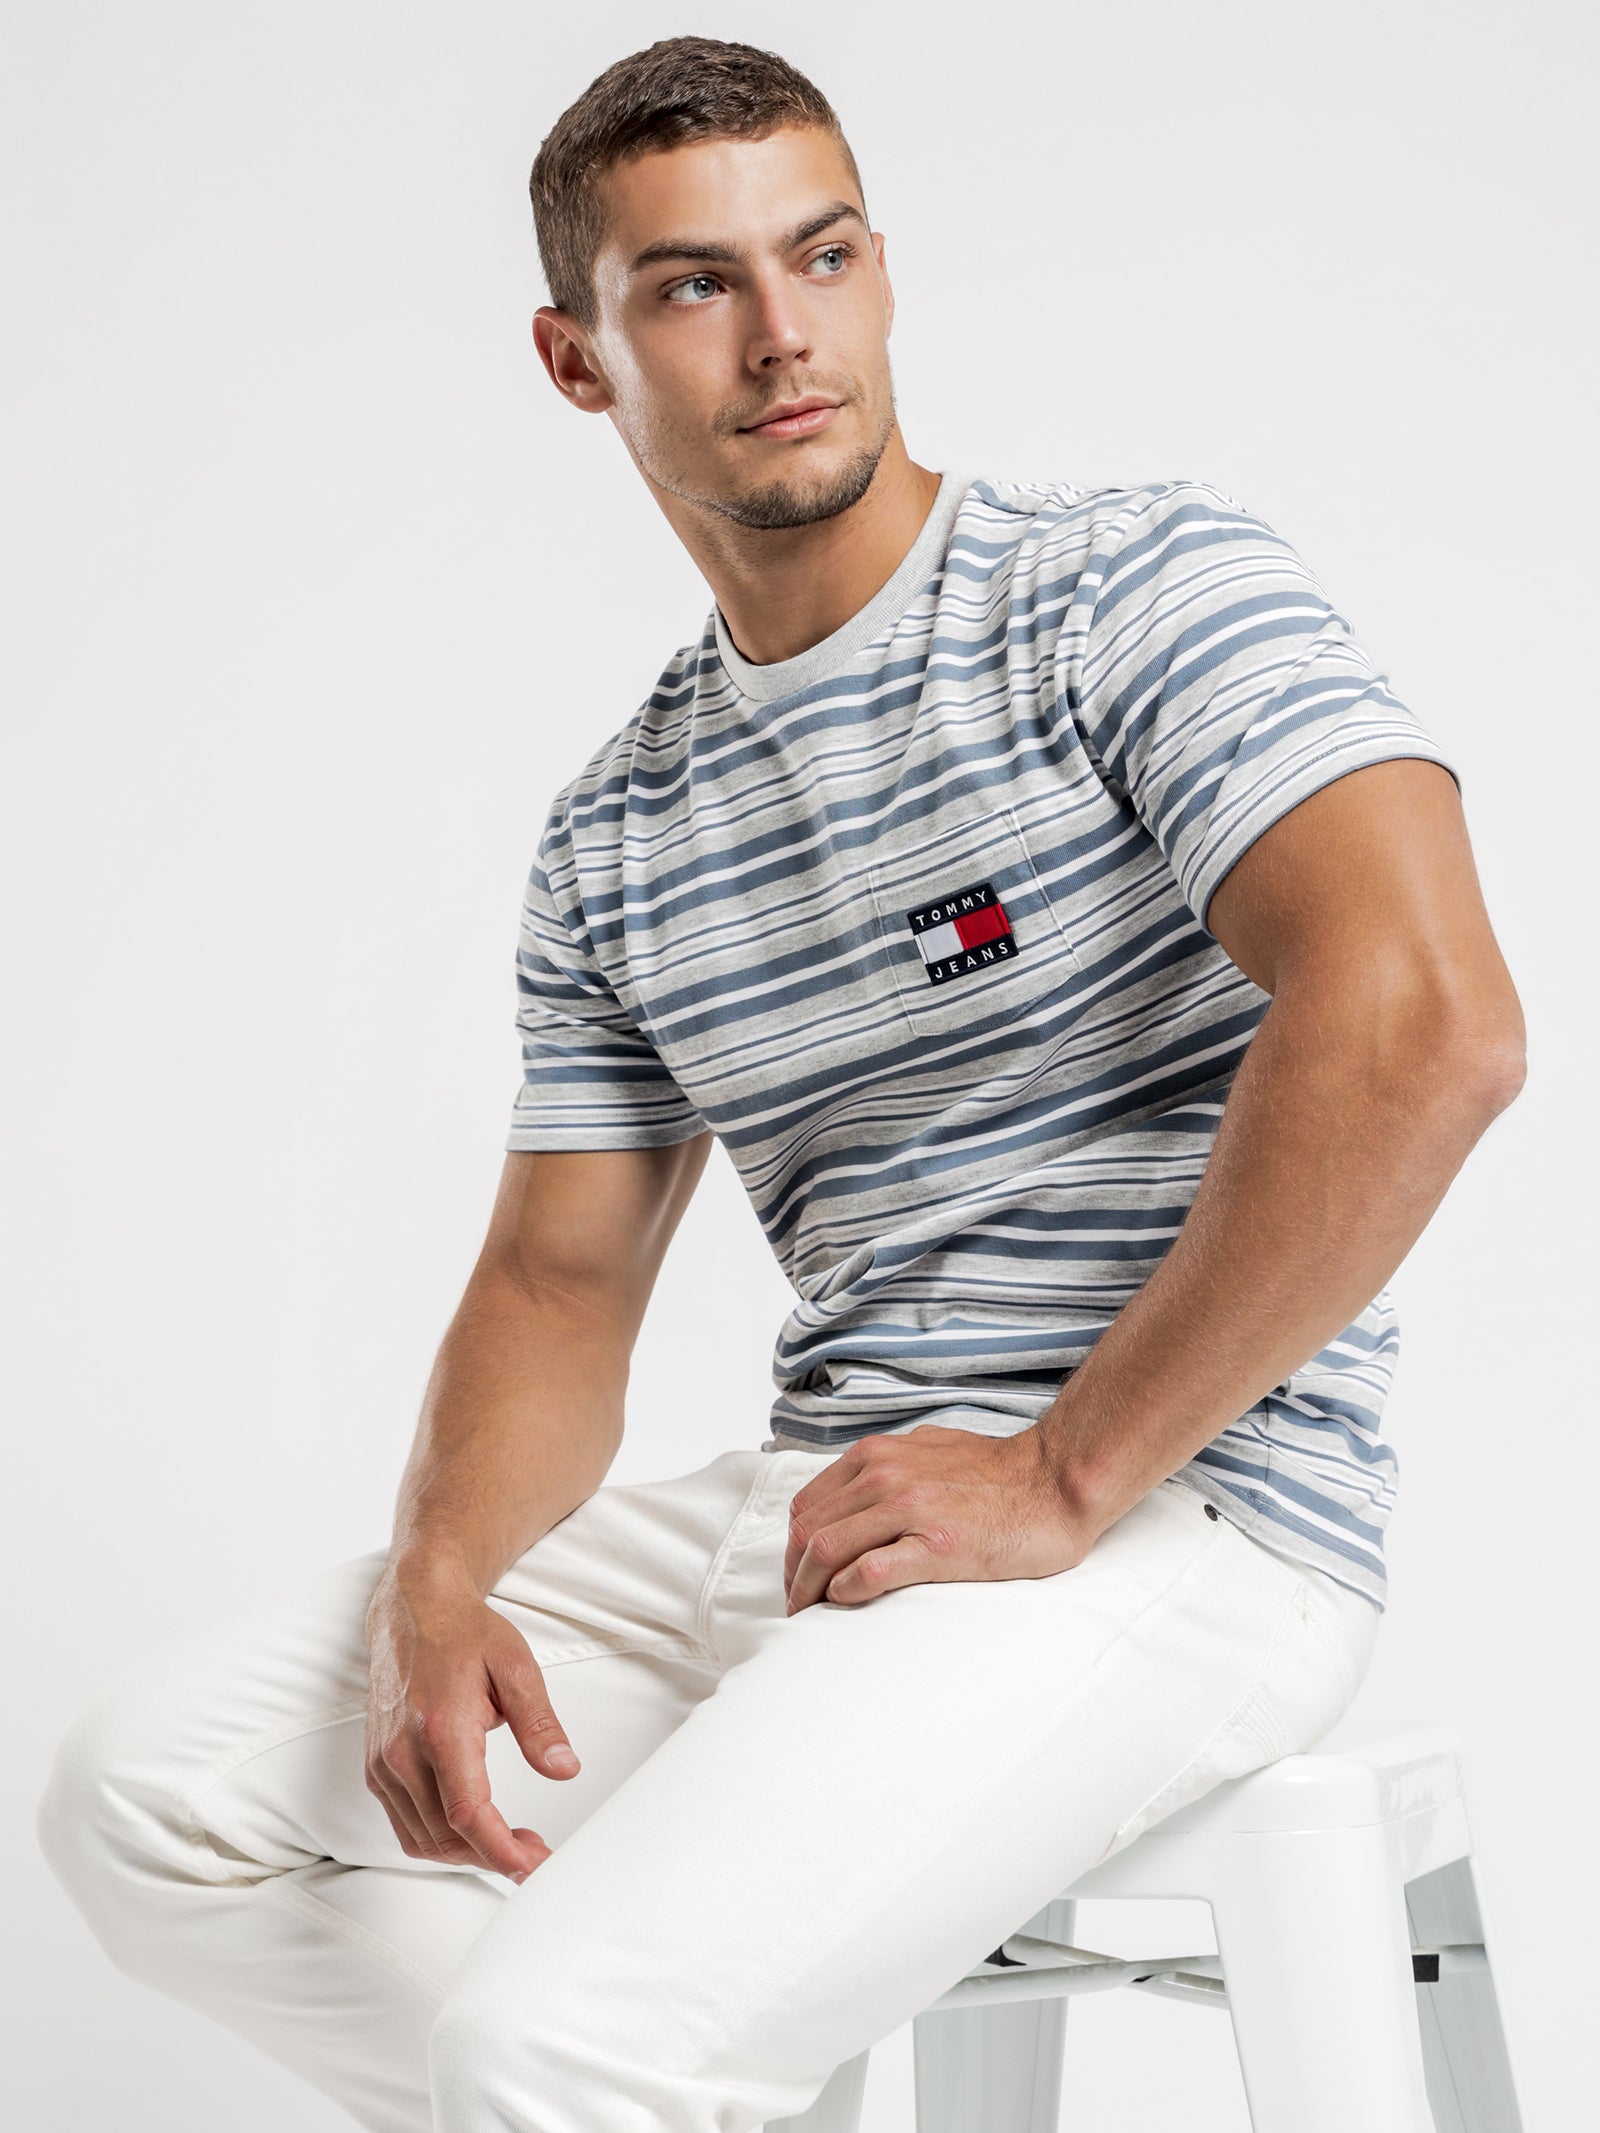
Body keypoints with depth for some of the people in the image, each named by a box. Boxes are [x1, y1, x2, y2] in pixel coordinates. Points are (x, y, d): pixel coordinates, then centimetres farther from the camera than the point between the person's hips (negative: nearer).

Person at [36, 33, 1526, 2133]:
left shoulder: (1141, 585, -6)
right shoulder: (614, 838, 14)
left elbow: (1420, 1025, -21)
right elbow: (558, 1281, 15)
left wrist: (1065, 1478, -18)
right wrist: (438, 1596, -6)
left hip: (1174, 1517, -7)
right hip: (808, 1505, 7)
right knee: (145, 1779, 1)